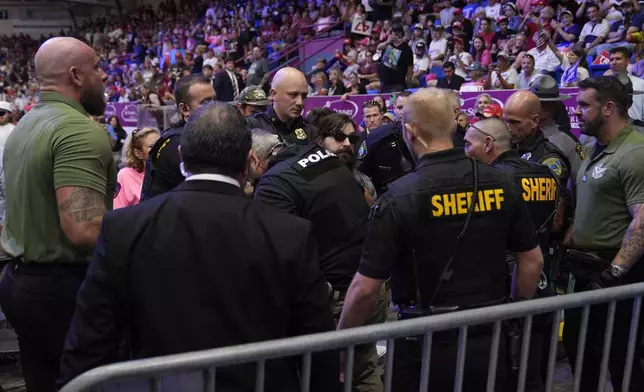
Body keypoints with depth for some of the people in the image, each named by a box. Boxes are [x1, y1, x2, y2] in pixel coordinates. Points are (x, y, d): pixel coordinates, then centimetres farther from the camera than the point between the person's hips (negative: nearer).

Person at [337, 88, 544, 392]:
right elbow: (532, 261, 5)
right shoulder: (501, 184, -4)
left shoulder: (400, 197, -18)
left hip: (425, 344, -4)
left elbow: (365, 288, -16)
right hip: (489, 337, 4)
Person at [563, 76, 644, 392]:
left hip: (615, 273, -9)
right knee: (576, 346, 20)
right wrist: (567, 247, 11)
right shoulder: (598, 150, 12)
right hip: (584, 269, 9)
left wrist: (615, 272, -25)